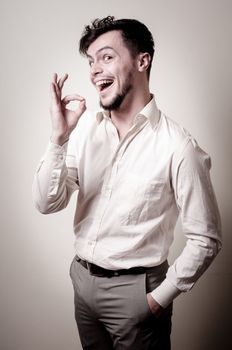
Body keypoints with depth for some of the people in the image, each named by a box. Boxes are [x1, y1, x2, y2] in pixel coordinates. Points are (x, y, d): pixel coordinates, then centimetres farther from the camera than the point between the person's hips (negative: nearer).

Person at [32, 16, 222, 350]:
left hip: (134, 290, -5)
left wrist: (160, 298, -10)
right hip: (83, 280, 6)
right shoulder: (85, 129, -4)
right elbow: (47, 204, -8)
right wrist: (59, 137, -21)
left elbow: (206, 240, -13)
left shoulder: (177, 146, -20)